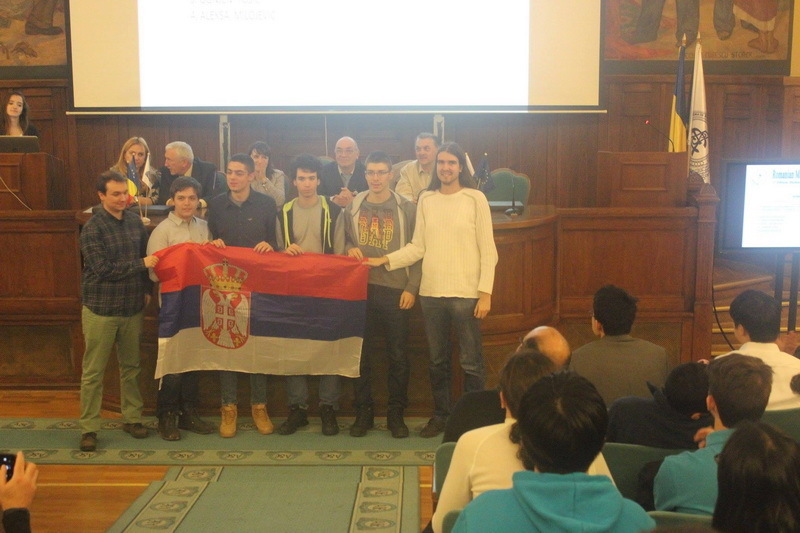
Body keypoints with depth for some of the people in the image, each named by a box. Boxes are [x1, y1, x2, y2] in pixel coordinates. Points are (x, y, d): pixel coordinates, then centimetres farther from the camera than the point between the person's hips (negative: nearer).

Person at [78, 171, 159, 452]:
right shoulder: (93, 228, -12)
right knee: (93, 372, 3)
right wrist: (141, 264, -18)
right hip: (101, 310, -5)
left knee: (131, 367, 14)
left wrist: (146, 289, 8)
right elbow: (103, 269, -18)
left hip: (133, 308, 5)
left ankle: (132, 418, 27)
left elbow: (146, 256, 14)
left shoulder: (135, 221, 4)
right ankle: (89, 428, 12)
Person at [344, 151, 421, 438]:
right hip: (360, 289, 2)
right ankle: (363, 412, 19)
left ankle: (396, 414, 16)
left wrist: (412, 288, -6)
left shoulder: (406, 209, 1)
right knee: (359, 354, 6)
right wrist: (349, 250, -6)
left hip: (396, 291, -2)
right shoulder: (352, 208, 8)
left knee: (398, 356, 3)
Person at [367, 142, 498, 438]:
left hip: (466, 292, -4)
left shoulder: (475, 199, -3)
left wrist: (486, 293, -9)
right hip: (431, 292, 4)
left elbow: (488, 251, -4)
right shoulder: (426, 200, 7)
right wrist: (384, 260, -5)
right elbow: (417, 247, 7)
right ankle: (440, 415, 30)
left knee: (471, 362, 2)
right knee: (437, 361, 15)